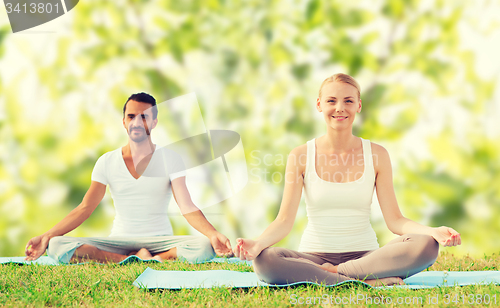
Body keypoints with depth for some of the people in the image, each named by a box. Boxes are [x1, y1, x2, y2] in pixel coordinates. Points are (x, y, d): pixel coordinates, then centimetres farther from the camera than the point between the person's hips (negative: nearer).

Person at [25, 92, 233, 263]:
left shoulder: (170, 160, 0)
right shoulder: (107, 162, 5)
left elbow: (188, 208, -10)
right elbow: (84, 208, 2)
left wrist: (213, 234, -30)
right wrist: (46, 236, -11)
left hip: (159, 241, -2)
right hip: (118, 242, 2)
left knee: (204, 247, -33)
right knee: (56, 246, -25)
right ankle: (142, 260, -25)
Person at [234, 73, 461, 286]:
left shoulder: (376, 155, 3)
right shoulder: (300, 156, 0)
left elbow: (394, 220, -1)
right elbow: (284, 221, -6)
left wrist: (433, 231, -21)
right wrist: (258, 243, -28)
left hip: (365, 255, 1)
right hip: (314, 255, -1)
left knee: (426, 246, -27)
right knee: (264, 260, -34)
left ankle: (331, 273, -18)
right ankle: (371, 282, -27)